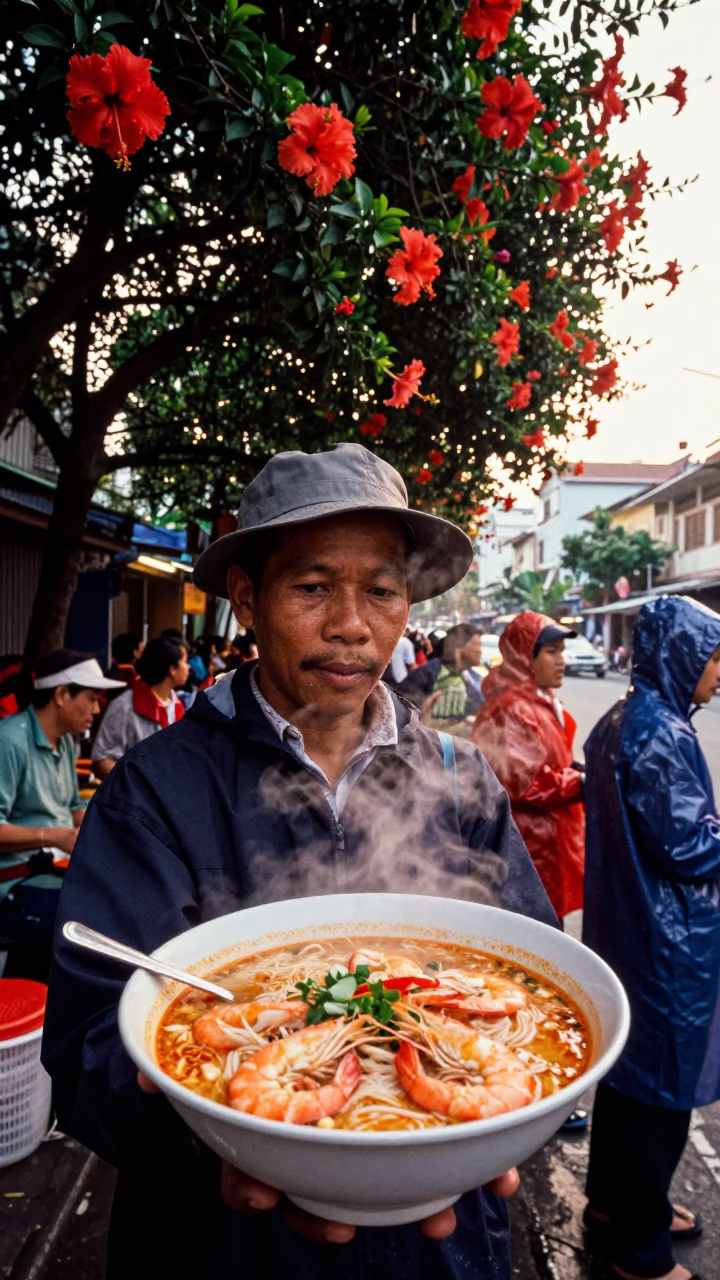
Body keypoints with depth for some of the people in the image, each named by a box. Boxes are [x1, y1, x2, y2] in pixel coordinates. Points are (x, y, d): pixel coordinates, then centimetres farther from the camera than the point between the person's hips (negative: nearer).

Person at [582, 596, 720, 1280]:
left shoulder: (618, 722, 5)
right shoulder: (661, 734, -24)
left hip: (623, 924, 9)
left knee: (629, 1065, 24)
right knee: (662, 1083, 9)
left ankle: (616, 1202, 44)